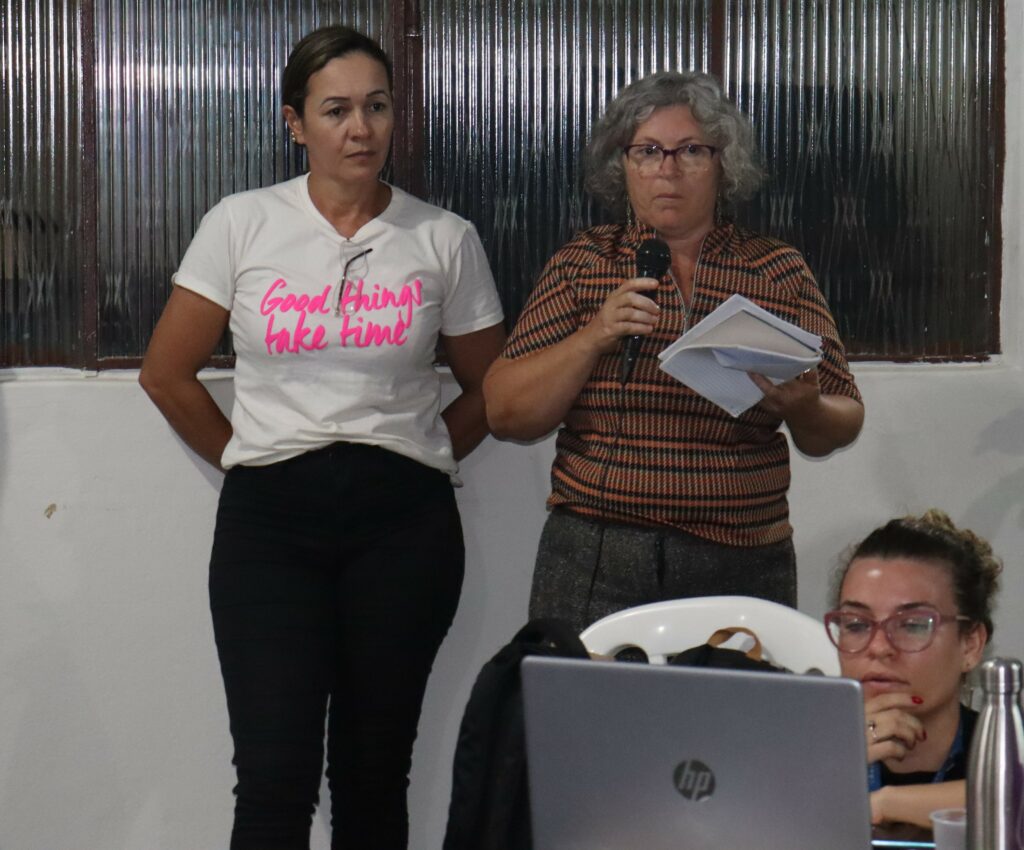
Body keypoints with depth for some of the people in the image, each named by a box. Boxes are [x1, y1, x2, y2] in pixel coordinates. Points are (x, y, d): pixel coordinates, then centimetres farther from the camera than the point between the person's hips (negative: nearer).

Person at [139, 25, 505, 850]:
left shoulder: (445, 240, 3)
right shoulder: (242, 225, 2)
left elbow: (489, 387, 14)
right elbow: (168, 373, 9)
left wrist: (413, 462, 8)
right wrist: (246, 458, 9)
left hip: (403, 523, 1)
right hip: (270, 518, -1)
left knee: (373, 773, 8)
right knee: (276, 776, -8)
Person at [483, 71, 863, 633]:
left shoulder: (777, 271, 6)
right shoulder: (583, 264, 6)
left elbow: (837, 430, 6)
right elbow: (505, 414, 0)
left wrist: (803, 408, -16)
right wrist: (594, 337, -13)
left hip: (740, 568, 0)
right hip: (594, 564, 0)